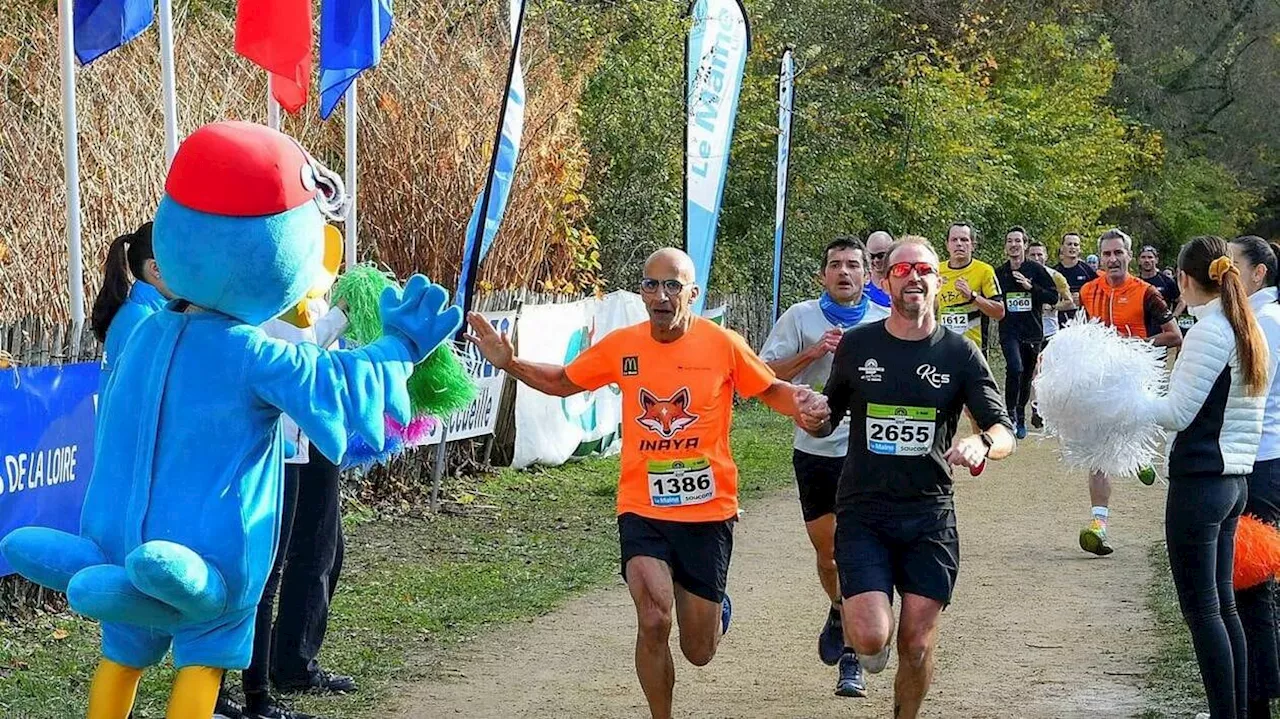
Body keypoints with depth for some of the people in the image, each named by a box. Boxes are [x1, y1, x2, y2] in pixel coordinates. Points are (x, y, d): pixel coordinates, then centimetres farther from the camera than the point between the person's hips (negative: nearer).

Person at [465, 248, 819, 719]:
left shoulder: (723, 345, -8)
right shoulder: (621, 347, -2)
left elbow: (771, 391, 5)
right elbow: (563, 383, 13)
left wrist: (801, 402, -16)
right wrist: (510, 364, -1)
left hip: (707, 511, 0)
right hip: (642, 509, 0)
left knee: (699, 652, 9)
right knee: (653, 621, -21)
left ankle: (711, 606, 47)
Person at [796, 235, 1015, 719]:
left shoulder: (959, 354, 1)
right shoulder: (857, 345, 3)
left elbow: (1005, 434, -3)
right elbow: (828, 420, 16)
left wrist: (980, 444, -26)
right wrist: (813, 420, -8)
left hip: (930, 516, 1)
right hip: (863, 513, 0)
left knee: (917, 646, 0)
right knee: (872, 638, -15)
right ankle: (854, 623, 21)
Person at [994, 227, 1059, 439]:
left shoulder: (1036, 270, 2)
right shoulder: (998, 273, 6)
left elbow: (1054, 297, -3)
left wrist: (1031, 287, -14)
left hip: (1033, 333, 1)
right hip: (1009, 332, -1)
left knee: (1027, 377, 9)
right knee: (1015, 368, -24)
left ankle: (1020, 419, 25)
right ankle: (1010, 414, -13)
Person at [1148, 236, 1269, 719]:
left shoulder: (1208, 331, -16)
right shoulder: (1247, 331, 12)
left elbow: (1178, 412, -16)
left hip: (1198, 481, -9)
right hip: (1233, 480, 9)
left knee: (1201, 608, -3)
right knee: (1223, 604, 14)